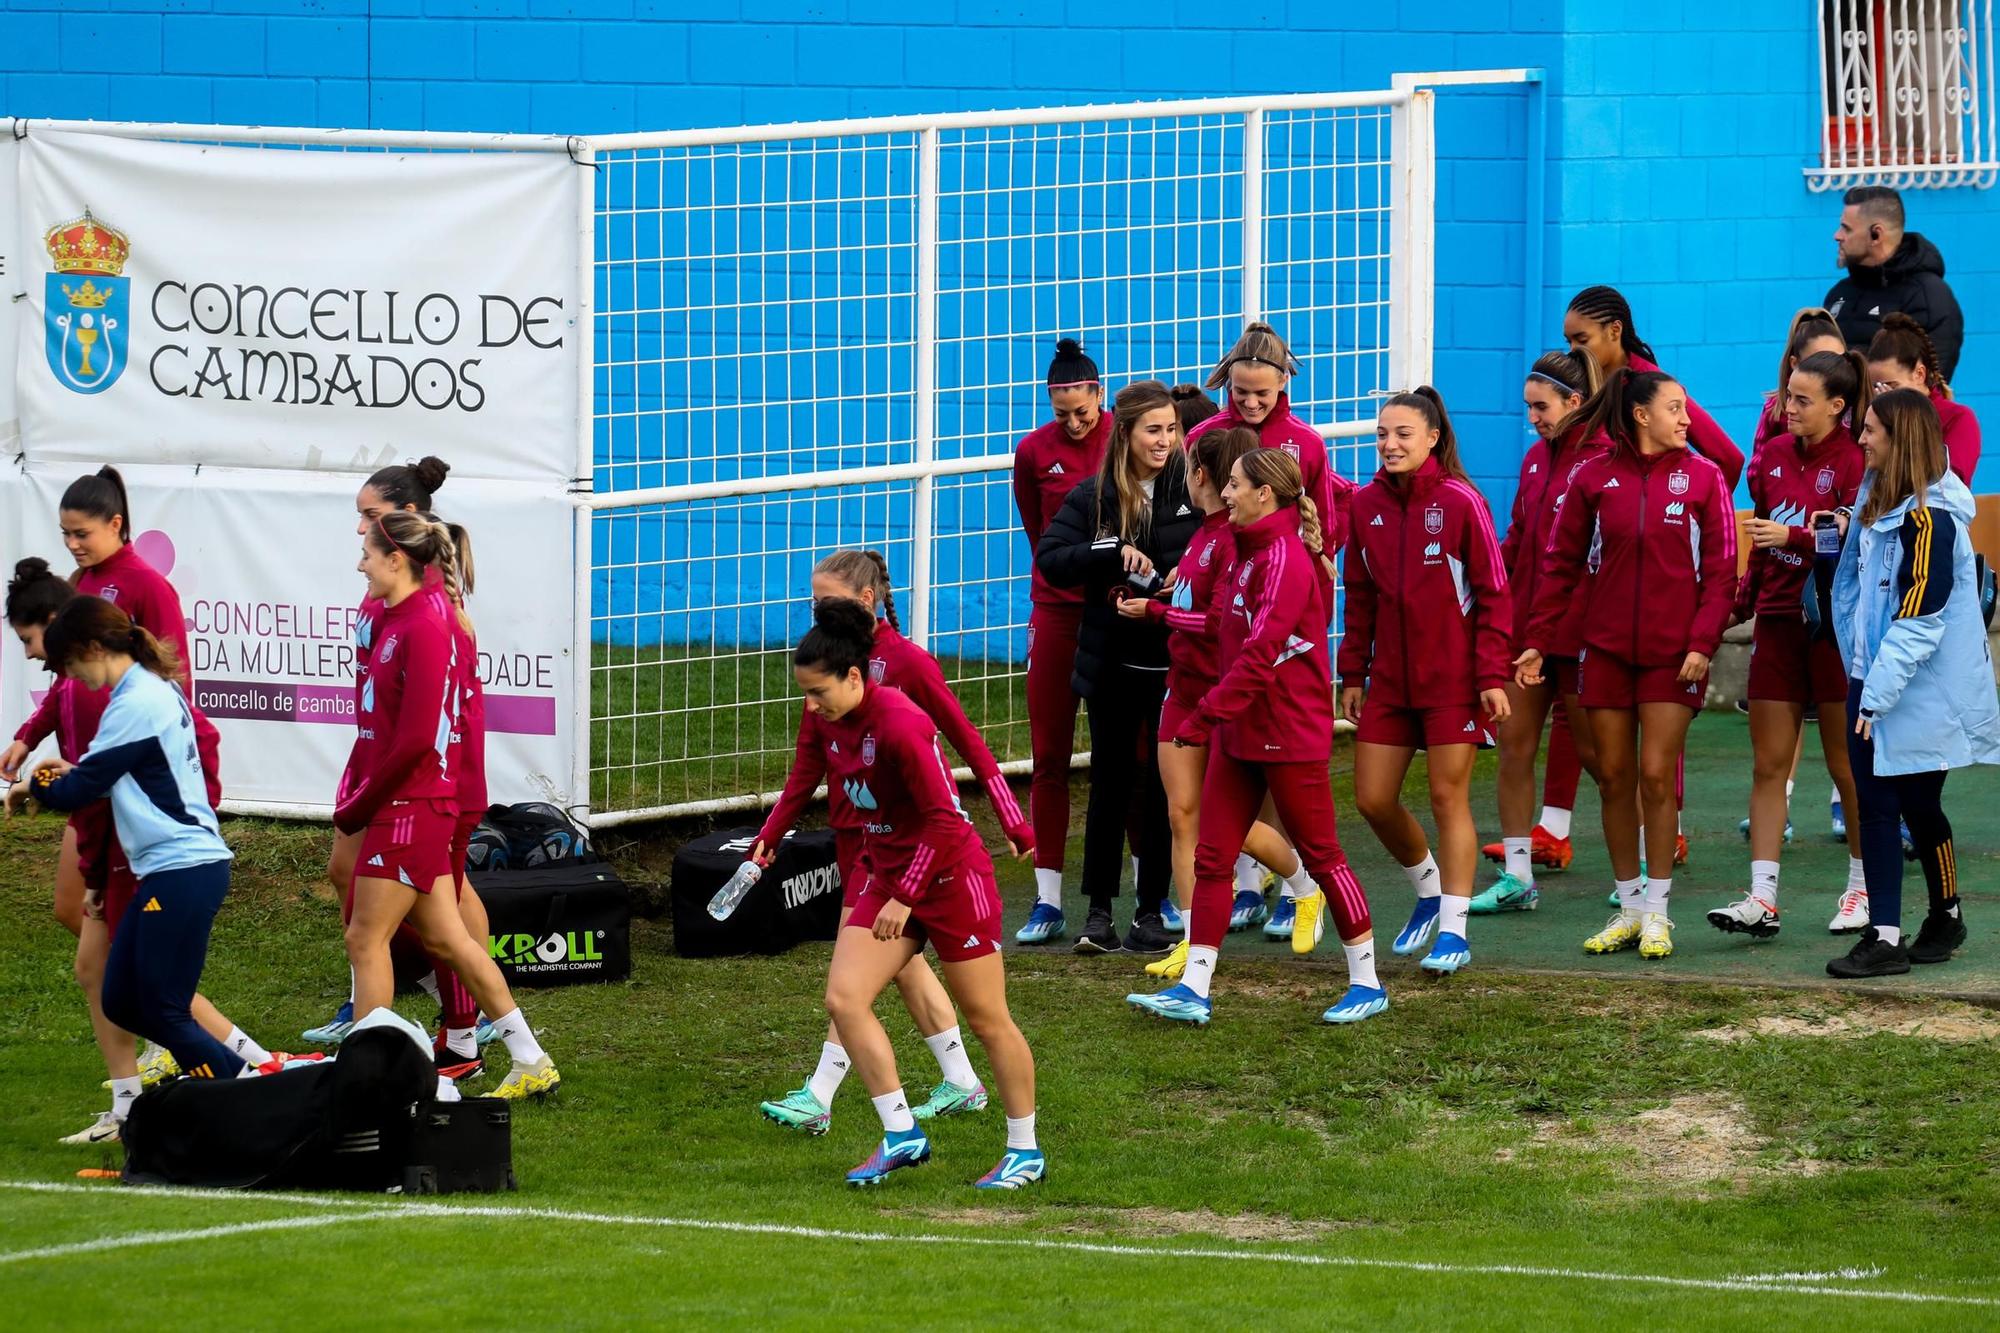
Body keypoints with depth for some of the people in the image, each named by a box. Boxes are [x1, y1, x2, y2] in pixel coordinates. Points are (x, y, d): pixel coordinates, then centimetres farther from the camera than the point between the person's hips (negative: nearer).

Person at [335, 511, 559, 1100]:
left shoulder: (423, 627, -17)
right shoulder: (393, 622, 12)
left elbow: (414, 739, -21)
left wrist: (360, 806, -12)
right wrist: (351, 795, 6)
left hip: (410, 807, -9)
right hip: (404, 806, 9)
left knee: (367, 938, -5)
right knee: (445, 937, 13)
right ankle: (531, 1062, 18)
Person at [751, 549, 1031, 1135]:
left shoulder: (906, 662, -13)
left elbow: (967, 740, -8)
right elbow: (809, 760, 13)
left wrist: (1013, 822, -5)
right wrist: (773, 830, 9)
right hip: (850, 830, 8)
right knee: (899, 960, 13)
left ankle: (819, 1097, -12)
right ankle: (961, 1083, 24)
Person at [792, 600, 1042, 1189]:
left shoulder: (900, 725, -24)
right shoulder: (833, 722, 0)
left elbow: (944, 819, -22)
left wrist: (905, 897, -21)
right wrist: (876, 876, 16)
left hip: (951, 877, -8)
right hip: (886, 875, 8)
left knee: (987, 1020, 3)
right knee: (844, 999, -7)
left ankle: (1025, 1151, 16)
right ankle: (901, 1135, -2)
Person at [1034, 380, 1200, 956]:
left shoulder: (1195, 487, -3)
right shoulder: (1093, 496, 0)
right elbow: (1050, 556, -8)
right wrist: (1115, 551, -21)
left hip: (1178, 664, -1)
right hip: (1114, 663, 1)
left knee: (1164, 784, 4)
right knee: (1111, 783, 6)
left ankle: (1152, 910, 12)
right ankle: (1098, 910, 12)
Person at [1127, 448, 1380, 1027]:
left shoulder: (1285, 559, -18)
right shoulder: (1250, 552, 11)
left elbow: (1260, 653, -24)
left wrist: (1206, 714, -24)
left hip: (1289, 731, -9)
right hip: (1241, 730, 9)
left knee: (1320, 854, 1)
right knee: (1212, 858, 4)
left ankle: (1367, 982, 13)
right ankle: (1193, 989, 4)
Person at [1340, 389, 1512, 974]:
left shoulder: (1461, 502, -10)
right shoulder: (1365, 505, 4)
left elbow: (1493, 593, -8)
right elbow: (1359, 597, 11)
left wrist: (1492, 674, -13)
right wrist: (1352, 673, 9)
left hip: (1453, 678, -5)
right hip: (1390, 679, 5)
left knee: (1448, 798, -3)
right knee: (1373, 800, 5)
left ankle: (1453, 927, 3)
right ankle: (1428, 889, 29)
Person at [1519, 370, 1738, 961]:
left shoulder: (1702, 478, -1)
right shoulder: (1594, 478, 2)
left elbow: (1721, 569, -1)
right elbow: (1561, 563, 6)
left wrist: (1703, 642, -11)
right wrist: (1537, 639, 1)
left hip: (1674, 652, -2)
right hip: (1605, 647, 2)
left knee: (1657, 776, -4)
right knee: (1615, 776, 5)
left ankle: (1656, 912, 5)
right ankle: (1629, 908, 14)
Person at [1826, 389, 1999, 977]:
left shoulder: (1929, 517, -19)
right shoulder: (1877, 500, 8)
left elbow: (1919, 620, -21)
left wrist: (1880, 692, -22)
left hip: (1923, 692, -8)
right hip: (1874, 680, 8)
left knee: (1918, 806, 4)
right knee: (1875, 806, 3)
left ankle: (1947, 917, 23)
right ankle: (1884, 937, 2)